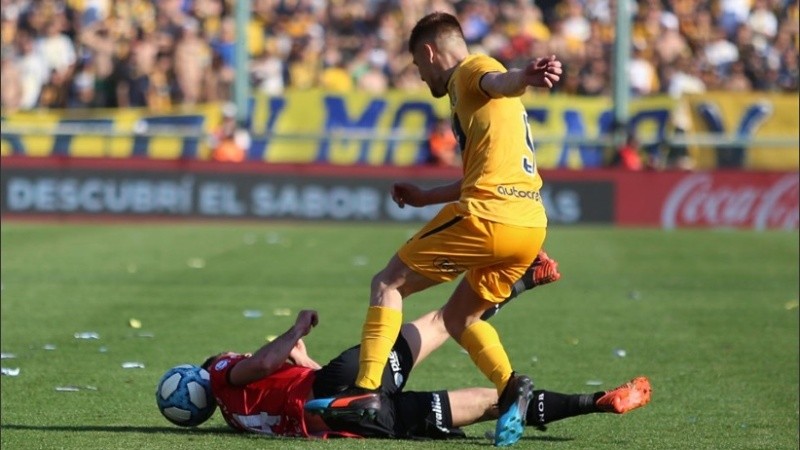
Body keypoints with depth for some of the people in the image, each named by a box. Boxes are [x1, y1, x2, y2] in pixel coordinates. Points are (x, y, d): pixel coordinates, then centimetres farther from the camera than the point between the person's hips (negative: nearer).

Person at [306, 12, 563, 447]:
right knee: (459, 317, 21)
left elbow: (498, 81, -25)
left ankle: (366, 389, -6)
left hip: (487, 217, -9)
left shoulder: (469, 71, 1)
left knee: (388, 284, 4)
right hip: (531, 224, 9)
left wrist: (525, 76, -48)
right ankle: (510, 386, -3)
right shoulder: (473, 91, 30)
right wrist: (425, 197, 48)